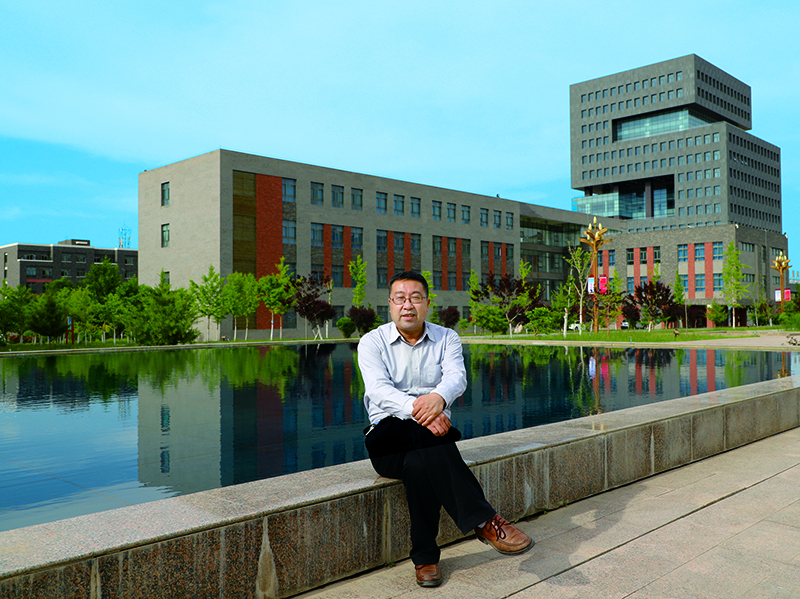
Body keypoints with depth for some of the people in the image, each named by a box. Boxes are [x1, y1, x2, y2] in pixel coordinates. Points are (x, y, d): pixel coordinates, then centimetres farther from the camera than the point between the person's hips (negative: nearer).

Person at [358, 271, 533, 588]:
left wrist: (438, 397, -39)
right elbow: (379, 389, -15)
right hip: (387, 434, -1)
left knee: (419, 465, -36)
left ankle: (424, 557, -25)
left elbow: (456, 377, -13)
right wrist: (419, 411, -35)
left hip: (431, 433, 1)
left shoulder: (446, 338, 9)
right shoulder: (372, 342, 4)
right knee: (424, 436, -36)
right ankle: (484, 520, -36)